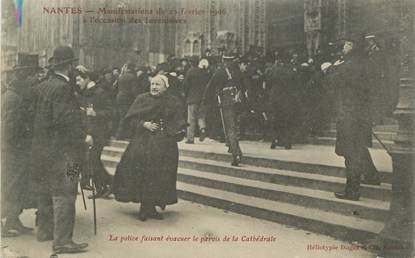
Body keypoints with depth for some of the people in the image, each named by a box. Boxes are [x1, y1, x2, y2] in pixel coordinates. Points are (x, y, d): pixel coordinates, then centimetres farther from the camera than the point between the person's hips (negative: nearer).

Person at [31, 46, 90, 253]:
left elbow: (39, 115, 15)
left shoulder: (42, 86, 10)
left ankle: (44, 230, 33)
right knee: (64, 194, -5)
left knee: (45, 191, 19)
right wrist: (83, 137, -17)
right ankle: (62, 240, -1)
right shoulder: (63, 88, -16)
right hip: (61, 150, -9)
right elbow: (64, 119, -23)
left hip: (41, 149, 9)